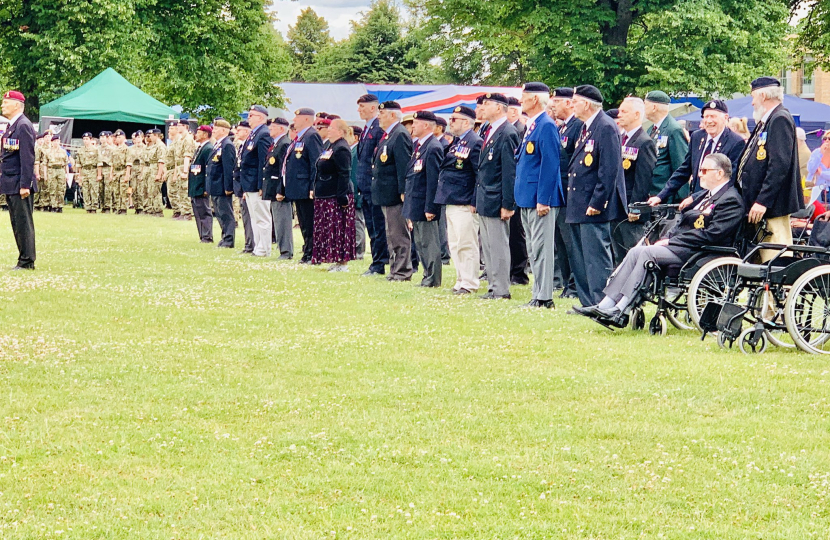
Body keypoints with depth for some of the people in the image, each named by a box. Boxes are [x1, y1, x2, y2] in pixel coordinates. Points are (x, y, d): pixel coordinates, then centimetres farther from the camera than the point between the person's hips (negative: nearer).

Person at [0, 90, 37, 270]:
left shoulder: (23, 126, -14)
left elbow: (28, 158, -19)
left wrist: (25, 185, -22)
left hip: (20, 185, -10)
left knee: (23, 223, -5)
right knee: (17, 223, 12)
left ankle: (27, 262, -2)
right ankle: (23, 260, 17)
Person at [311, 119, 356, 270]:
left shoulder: (341, 149, -16)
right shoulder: (330, 146, 16)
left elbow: (344, 175, -20)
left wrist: (342, 198, -23)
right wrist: (314, 190, 20)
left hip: (336, 197, -11)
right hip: (326, 196, 11)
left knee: (338, 228, -6)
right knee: (329, 229, 12)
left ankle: (342, 263, -2)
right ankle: (336, 261, 17)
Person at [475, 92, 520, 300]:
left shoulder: (507, 134, -14)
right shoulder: (490, 133, 15)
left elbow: (510, 172, -17)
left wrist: (507, 204, -19)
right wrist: (476, 199, 19)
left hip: (496, 202, -10)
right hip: (484, 201, 10)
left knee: (498, 246, -4)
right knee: (488, 246, 12)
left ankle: (501, 290, 1)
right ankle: (493, 286, 18)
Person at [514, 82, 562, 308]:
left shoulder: (546, 126, -13)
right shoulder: (531, 126, 17)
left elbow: (550, 164, -19)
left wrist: (543, 200, -22)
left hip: (540, 198, -10)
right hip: (528, 199, 10)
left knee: (541, 248, -8)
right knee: (533, 249, 12)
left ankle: (544, 298, -7)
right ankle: (539, 295, 16)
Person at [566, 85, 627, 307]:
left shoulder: (606, 127, -14)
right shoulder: (587, 128, 16)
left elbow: (609, 170, -20)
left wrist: (597, 203, -21)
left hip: (594, 207, -10)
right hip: (579, 206, 10)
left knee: (596, 257, -8)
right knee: (580, 259, 13)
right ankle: (588, 303, 19)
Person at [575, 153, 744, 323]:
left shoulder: (731, 200, -9)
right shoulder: (706, 194, 22)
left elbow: (711, 235, -19)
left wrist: (671, 241, -16)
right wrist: (667, 238, 0)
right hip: (680, 245, 9)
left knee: (647, 253, -24)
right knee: (636, 252, -10)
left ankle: (619, 310, -28)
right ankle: (605, 305, -16)